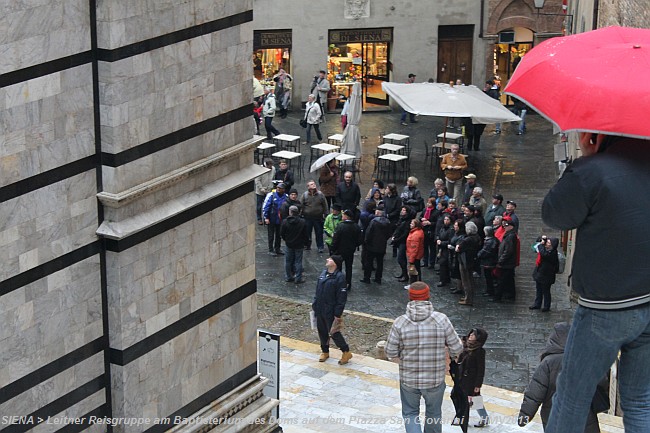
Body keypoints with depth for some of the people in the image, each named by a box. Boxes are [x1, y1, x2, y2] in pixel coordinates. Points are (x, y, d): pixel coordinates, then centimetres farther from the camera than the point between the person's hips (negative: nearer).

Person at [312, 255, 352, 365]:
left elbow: (342, 297, -17)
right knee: (322, 331, 17)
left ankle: (346, 352, 15)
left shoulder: (339, 277, -17)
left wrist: (338, 314, -18)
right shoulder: (323, 273, 6)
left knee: (334, 333, -1)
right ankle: (325, 351, 35)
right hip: (319, 310, 7)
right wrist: (314, 304, 12)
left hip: (331, 312, -7)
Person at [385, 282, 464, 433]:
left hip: (408, 379, 0)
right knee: (434, 413, 24)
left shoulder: (400, 323, -14)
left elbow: (390, 353, -9)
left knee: (410, 413, 19)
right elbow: (457, 349, -11)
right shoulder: (441, 320, -15)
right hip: (435, 379, 0)